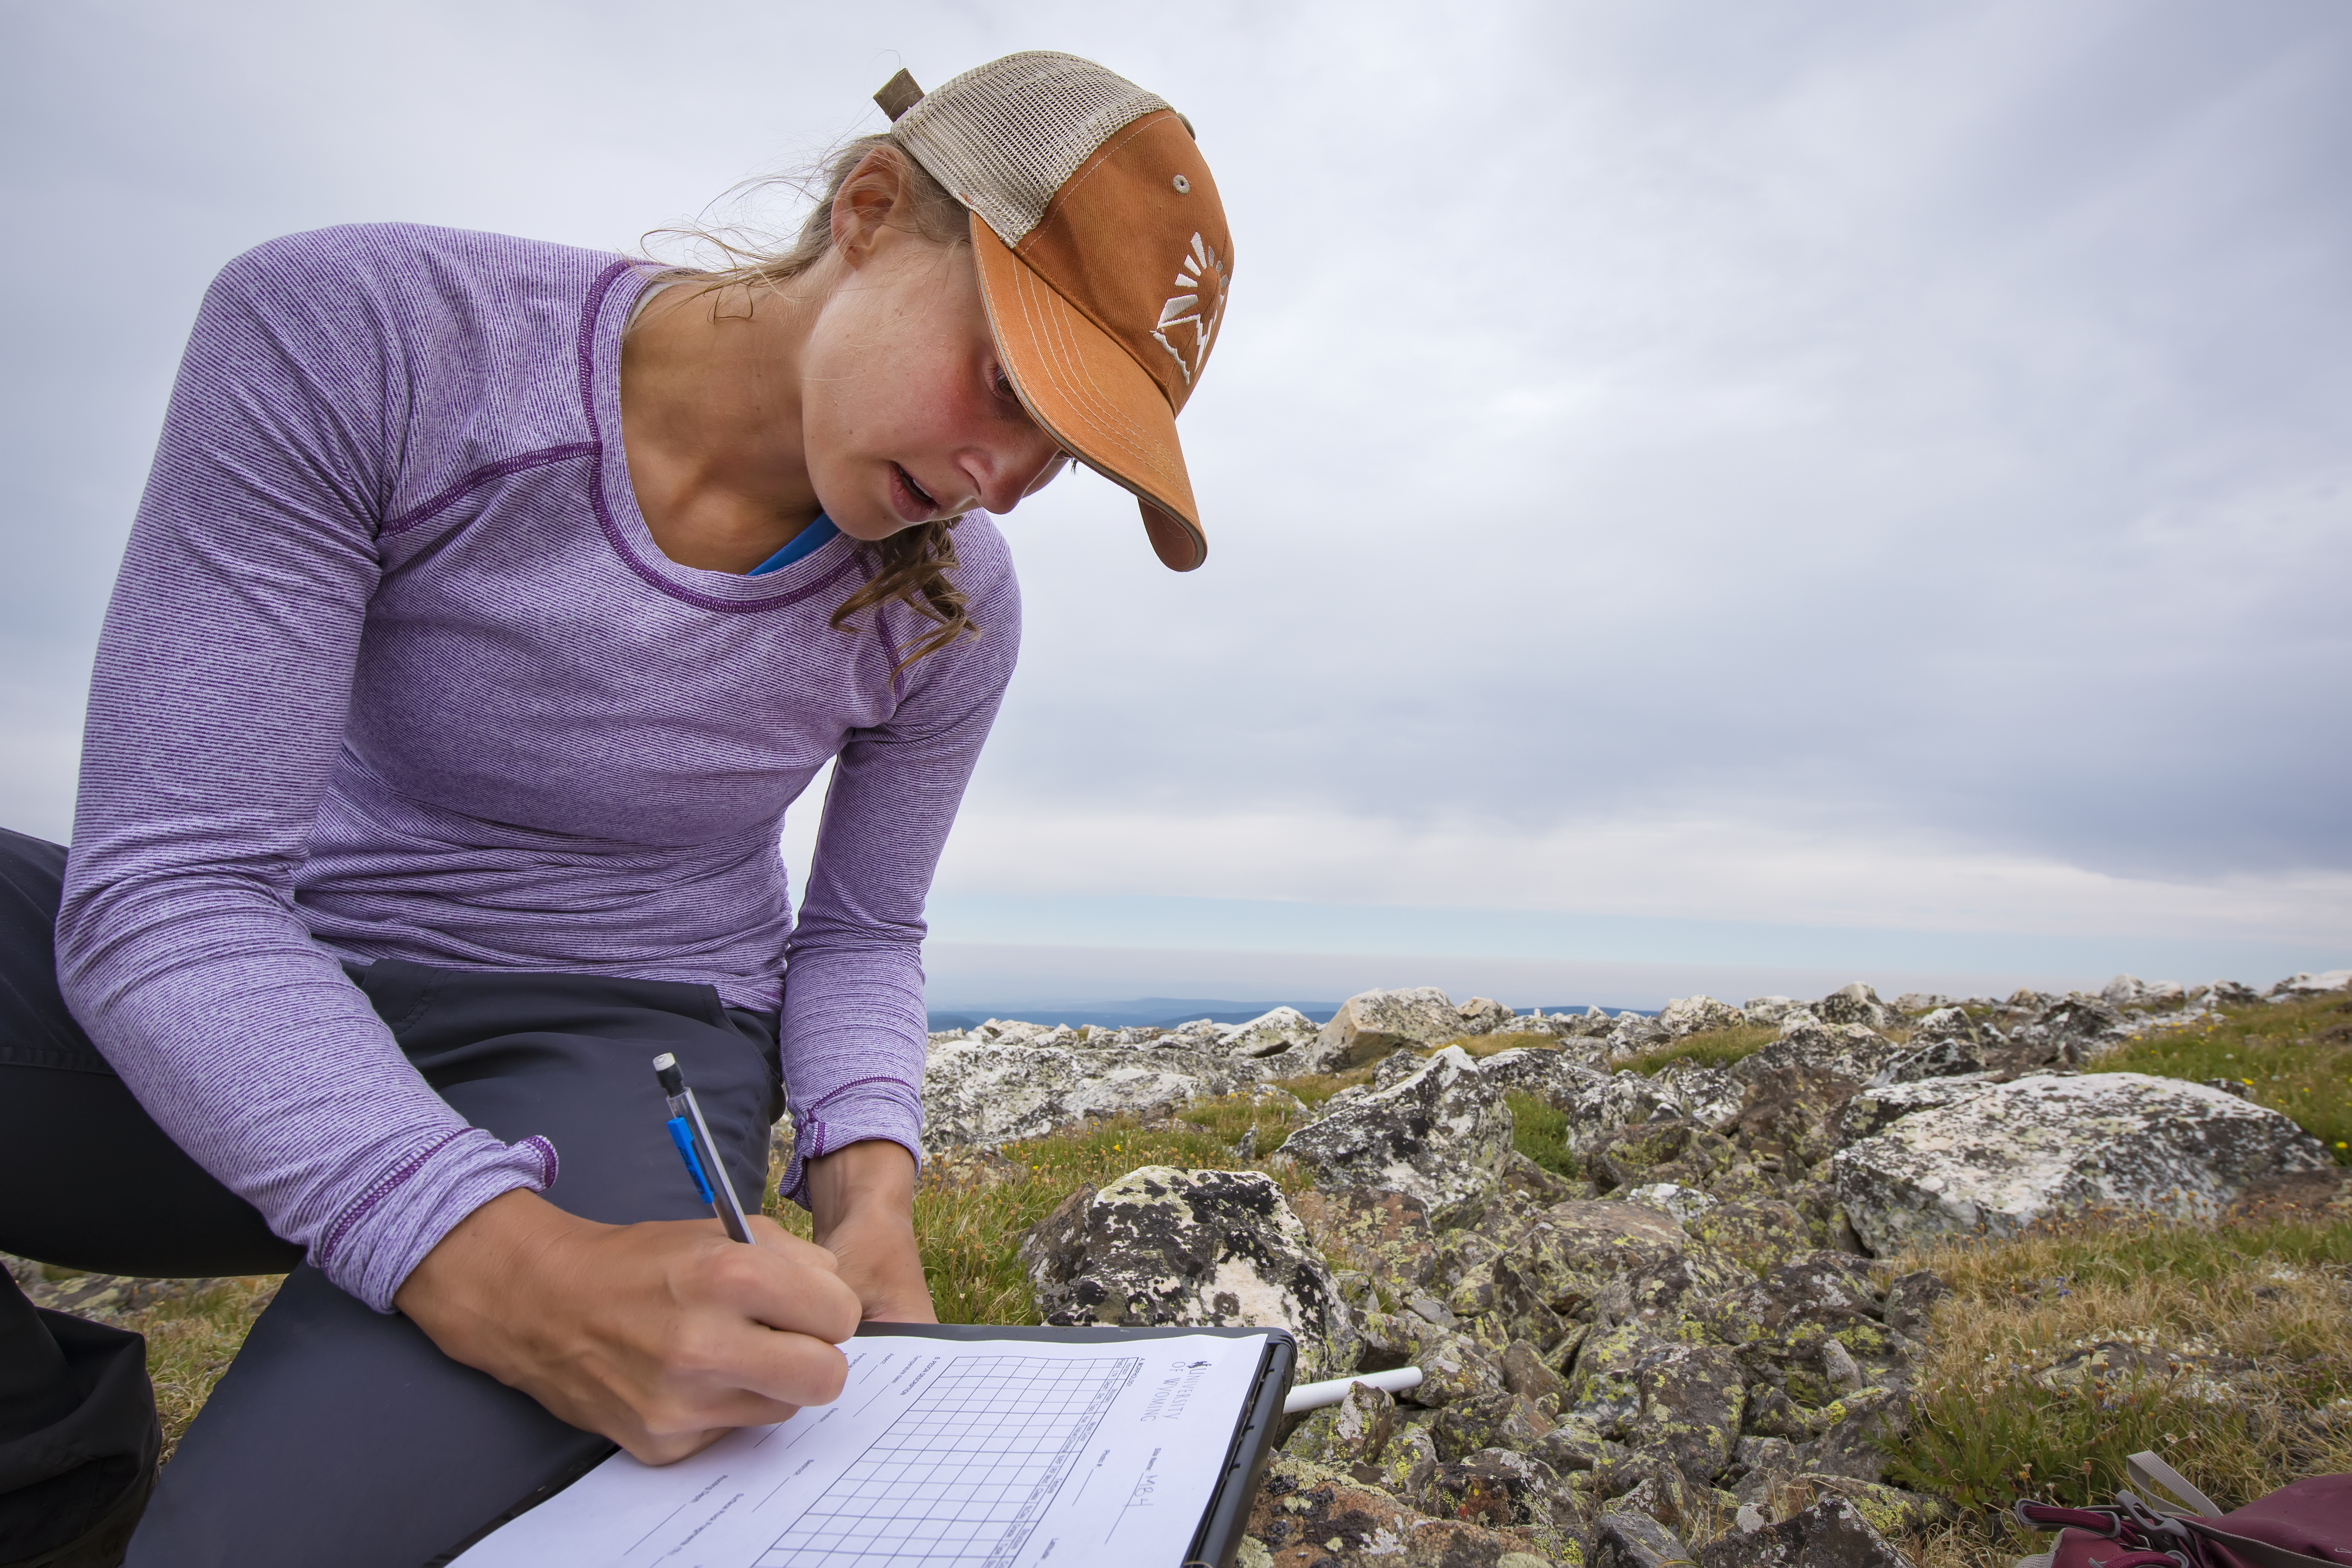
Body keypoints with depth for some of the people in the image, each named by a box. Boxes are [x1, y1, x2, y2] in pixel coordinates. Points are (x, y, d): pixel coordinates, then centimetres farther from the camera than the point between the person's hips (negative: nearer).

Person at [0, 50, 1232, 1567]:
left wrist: (870, 1192, -16)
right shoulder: (354, 334, -18)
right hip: (243, 1023, 1)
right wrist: (508, 1273, -35)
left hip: (623, 1052, 0)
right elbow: (168, 887, -21)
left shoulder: (949, 607, -9)